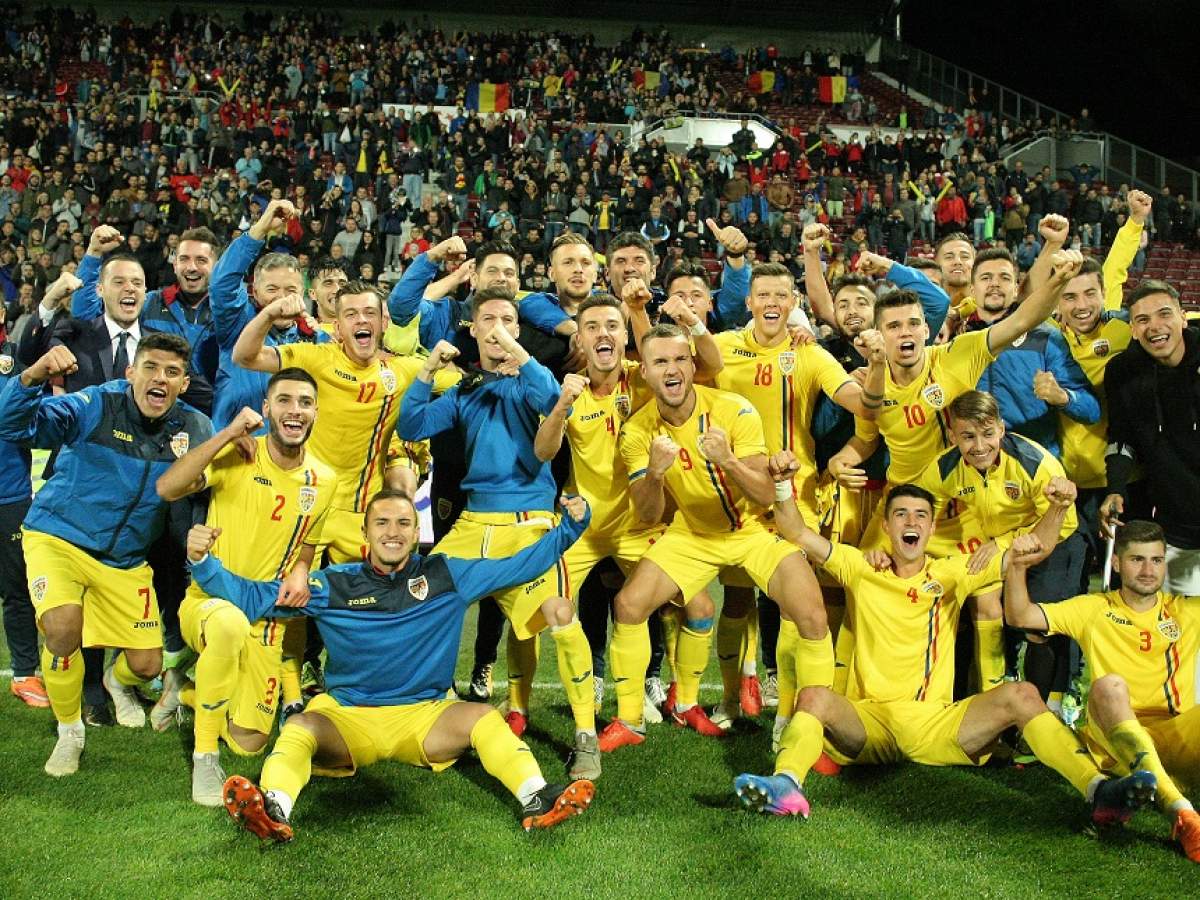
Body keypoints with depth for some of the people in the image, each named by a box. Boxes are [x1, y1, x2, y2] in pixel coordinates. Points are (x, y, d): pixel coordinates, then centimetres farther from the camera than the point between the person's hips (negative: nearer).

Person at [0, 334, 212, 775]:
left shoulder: (193, 427, -7)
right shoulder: (96, 406, -18)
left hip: (126, 560, 4)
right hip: (58, 537, -3)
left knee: (147, 665, 4)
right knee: (64, 626, -31)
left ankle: (118, 681, 47)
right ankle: (69, 731, -1)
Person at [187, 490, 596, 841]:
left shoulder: (446, 576, 5)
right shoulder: (334, 584, 3)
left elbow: (521, 565, 6)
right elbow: (251, 596, 2)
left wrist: (570, 526, -4)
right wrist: (202, 561, -12)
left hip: (425, 715, 1)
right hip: (345, 715, 0)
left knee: (482, 717, -26)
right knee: (300, 725, -30)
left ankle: (537, 800, -42)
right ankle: (273, 810, -56)